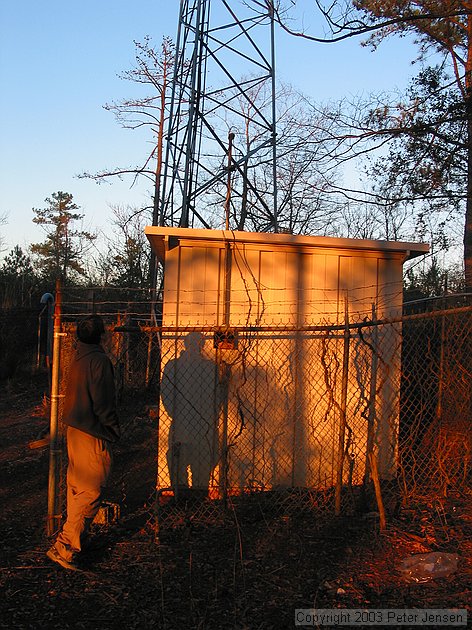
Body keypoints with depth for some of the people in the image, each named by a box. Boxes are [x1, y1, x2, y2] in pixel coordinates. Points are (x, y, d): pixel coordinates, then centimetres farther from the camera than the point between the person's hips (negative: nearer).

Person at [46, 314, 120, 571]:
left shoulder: (78, 358, 9)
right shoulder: (98, 360, -17)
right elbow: (103, 402, -19)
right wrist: (114, 429, -6)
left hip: (74, 428, 9)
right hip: (92, 434, -9)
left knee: (77, 486, 19)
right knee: (91, 491, -4)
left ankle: (75, 534, 31)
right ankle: (64, 547, -3)